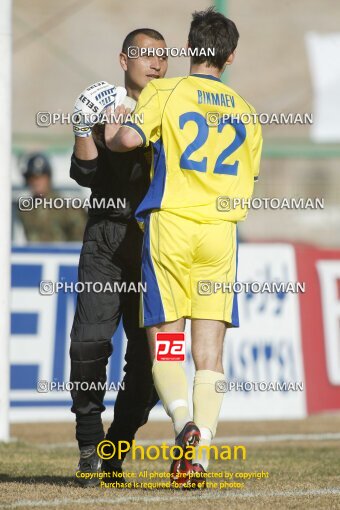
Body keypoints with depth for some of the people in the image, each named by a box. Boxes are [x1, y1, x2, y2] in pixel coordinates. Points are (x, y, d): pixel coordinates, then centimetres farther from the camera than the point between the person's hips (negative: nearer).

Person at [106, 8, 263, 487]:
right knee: (210, 354, 2)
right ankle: (199, 457, -7)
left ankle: (184, 421, -24)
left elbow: (129, 138, -15)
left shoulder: (164, 92, 1)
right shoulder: (246, 113, 14)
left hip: (169, 223, -2)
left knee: (165, 348, 2)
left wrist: (110, 134, 7)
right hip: (221, 231, 3)